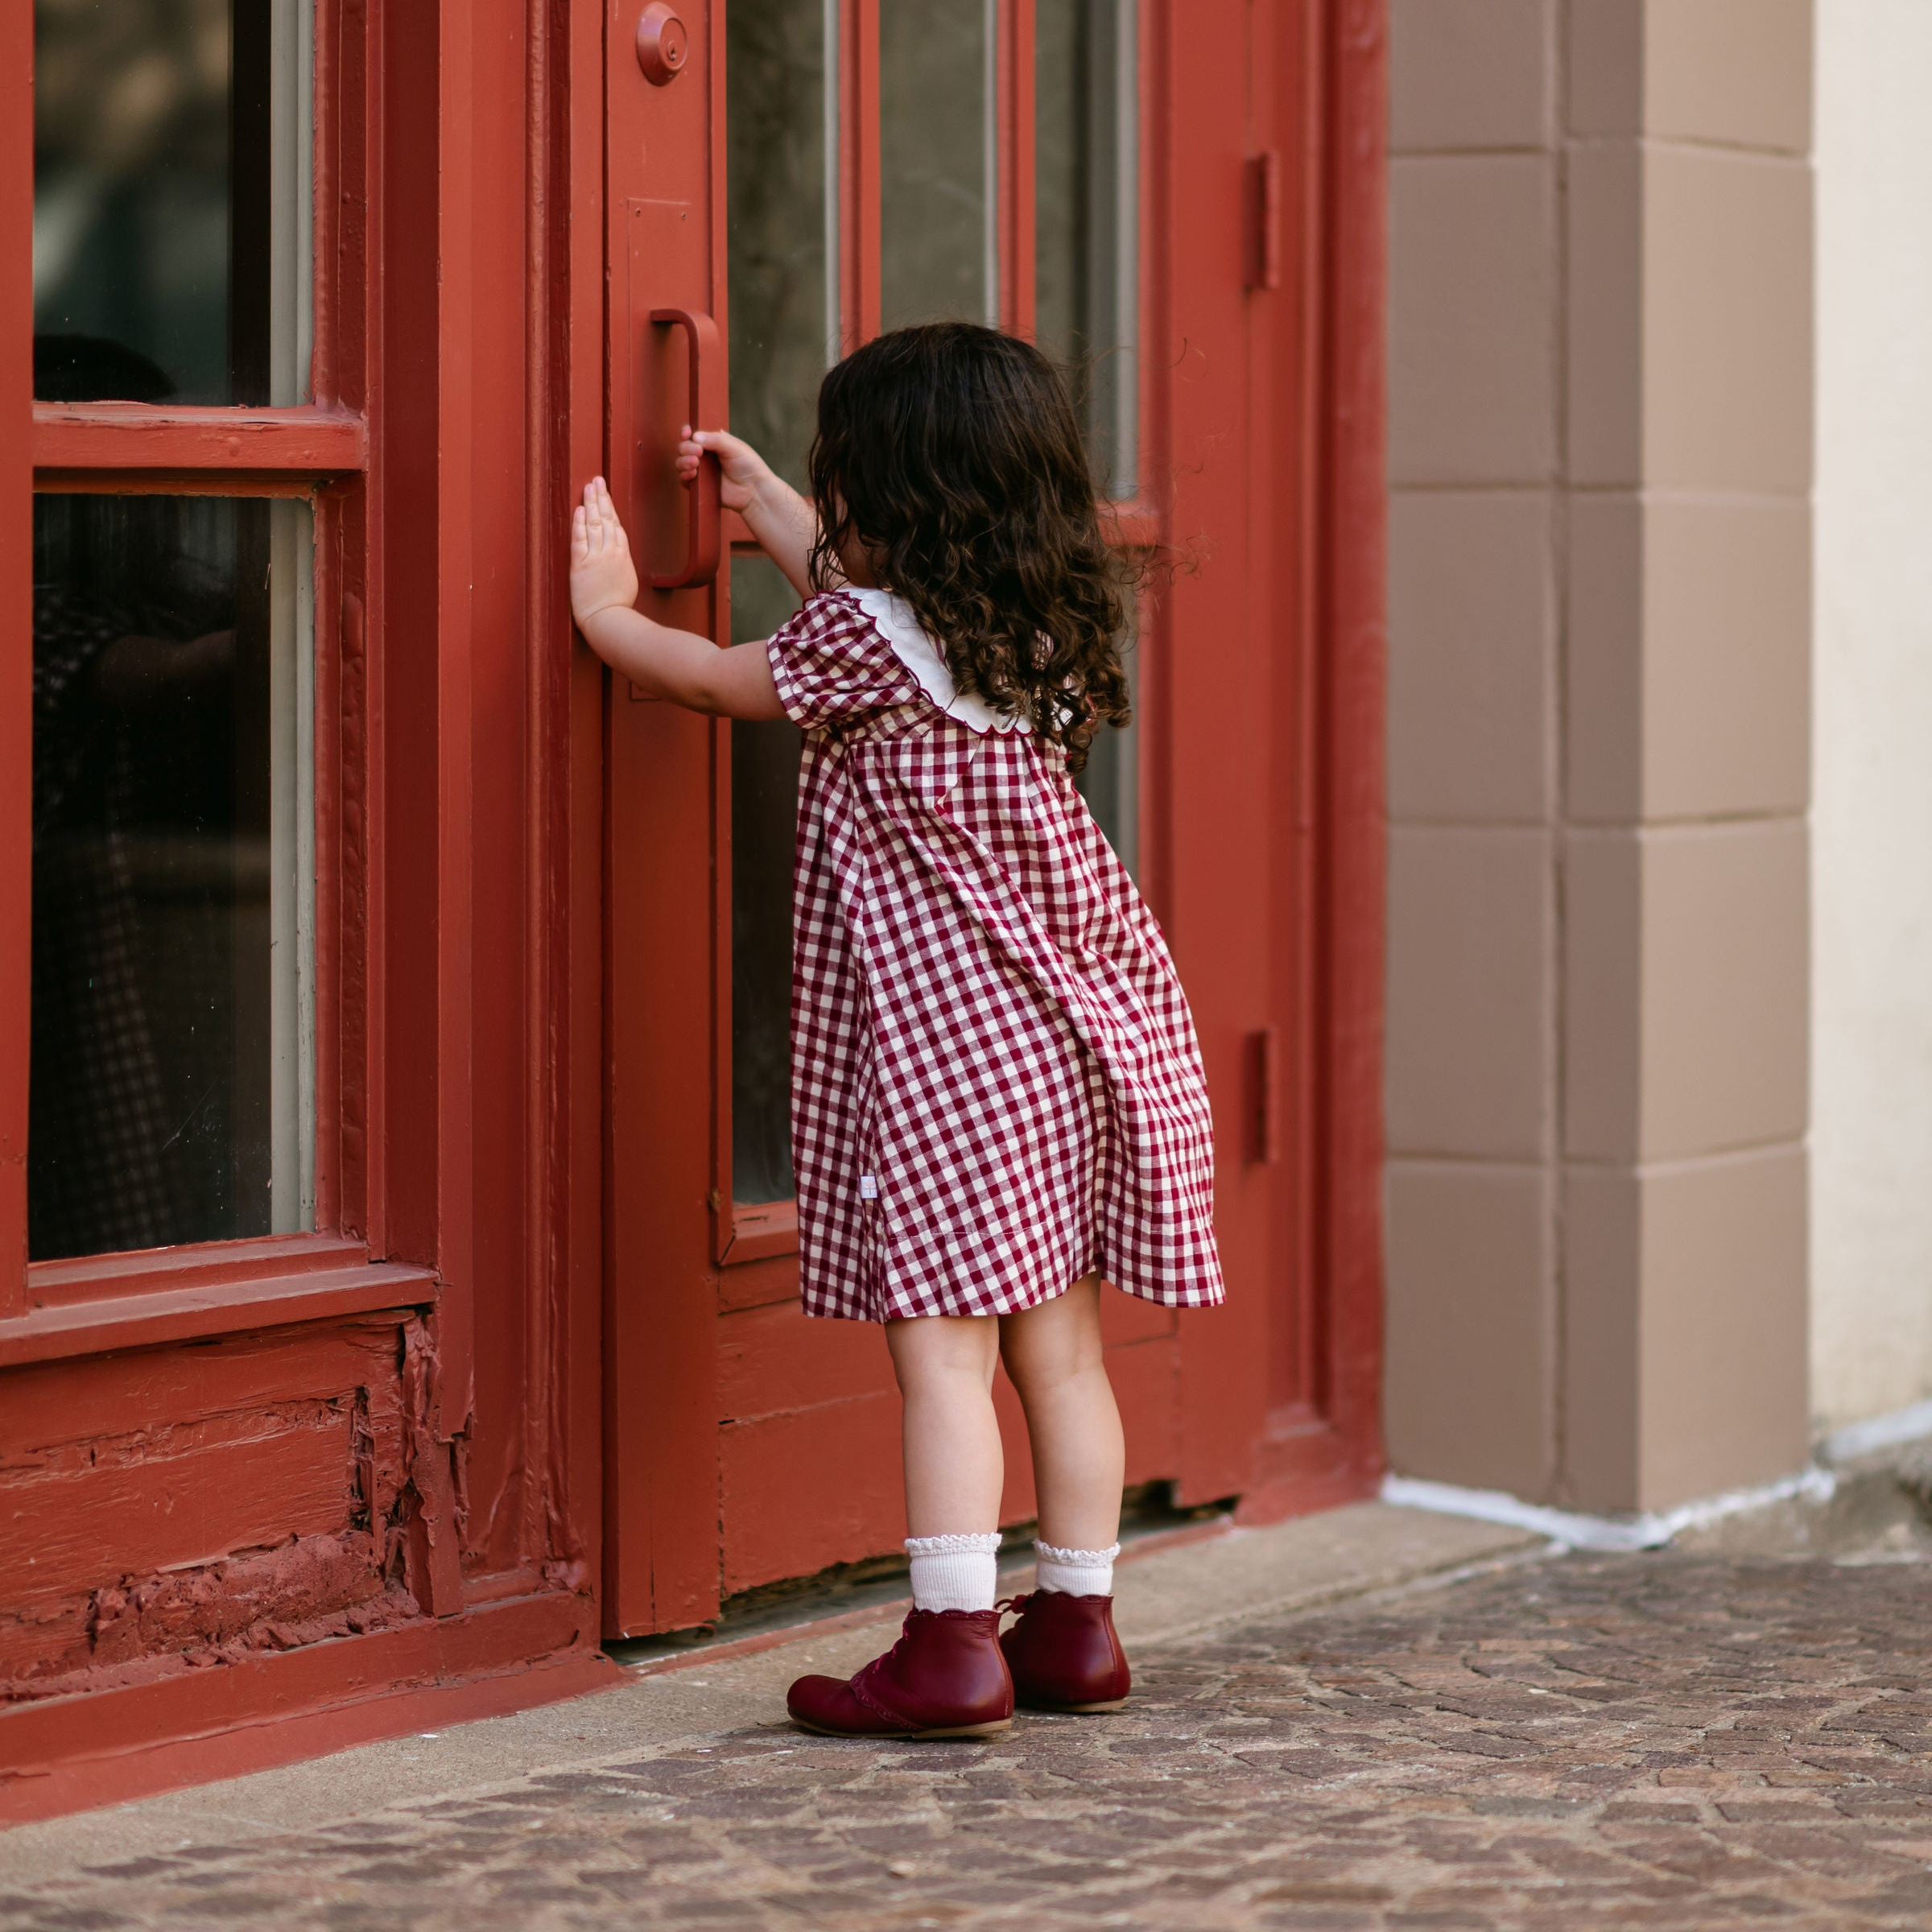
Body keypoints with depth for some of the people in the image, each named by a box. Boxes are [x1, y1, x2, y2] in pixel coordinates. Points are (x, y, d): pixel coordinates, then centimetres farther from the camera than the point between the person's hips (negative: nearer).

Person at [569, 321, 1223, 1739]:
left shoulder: (868, 649, -13)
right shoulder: (1036, 637, 10)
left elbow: (716, 681, 3)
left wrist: (609, 612, 21)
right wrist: (762, 499, 40)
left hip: (941, 1047, -8)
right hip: (1072, 1033, 8)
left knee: (943, 1348, -8)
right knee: (1060, 1348, 12)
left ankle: (952, 1645, -12)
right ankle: (1076, 1625, 18)